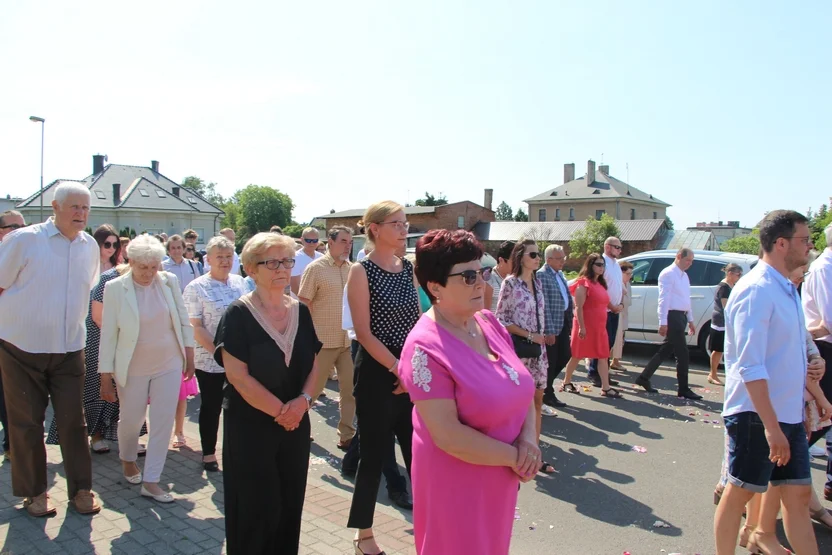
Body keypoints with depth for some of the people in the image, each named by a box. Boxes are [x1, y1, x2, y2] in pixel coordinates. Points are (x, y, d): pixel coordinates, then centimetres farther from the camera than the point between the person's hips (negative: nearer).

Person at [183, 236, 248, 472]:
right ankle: (209, 453, 25)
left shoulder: (240, 282, 6)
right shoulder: (196, 288, -8)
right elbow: (195, 327, -11)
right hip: (210, 361, -4)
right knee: (211, 407, 9)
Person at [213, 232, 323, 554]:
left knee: (290, 505, 12)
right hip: (250, 428, -5)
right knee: (256, 508, 5)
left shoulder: (300, 312, 4)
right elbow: (238, 376, -17)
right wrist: (279, 411, -15)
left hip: (295, 425, 5)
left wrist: (303, 400, -12)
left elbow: (313, 365, 6)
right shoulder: (238, 314, -12)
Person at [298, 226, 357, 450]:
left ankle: (347, 436, 20)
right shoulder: (315, 268, -7)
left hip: (349, 340, 4)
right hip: (323, 340, -4)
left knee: (351, 389, 7)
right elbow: (303, 304, -6)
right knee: (313, 388, 10)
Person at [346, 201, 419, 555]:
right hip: (377, 373, -5)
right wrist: (399, 369, -16)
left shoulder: (407, 268, 8)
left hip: (412, 372, 5)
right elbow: (364, 333, -14)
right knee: (374, 453, 6)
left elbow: (418, 320, 11)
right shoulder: (361, 271, -9)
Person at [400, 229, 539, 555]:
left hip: (500, 478, 7)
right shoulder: (426, 348, -24)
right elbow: (448, 436, -26)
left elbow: (522, 387, 7)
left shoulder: (489, 323, -1)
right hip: (457, 484, -7)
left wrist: (529, 438, -11)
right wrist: (516, 457, -17)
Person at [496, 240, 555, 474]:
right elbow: (501, 319, -13)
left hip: (537, 348, 7)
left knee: (537, 400, 10)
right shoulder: (510, 283, -11)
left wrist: (541, 337, 9)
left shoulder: (537, 281, 9)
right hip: (518, 348, -7)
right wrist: (529, 335, -15)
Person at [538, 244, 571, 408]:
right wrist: (549, 330, -21)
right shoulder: (542, 275, -15)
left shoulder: (559, 273, 13)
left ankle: (546, 384, 31)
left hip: (563, 322, 9)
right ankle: (548, 394, 18)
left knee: (565, 355, 13)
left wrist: (569, 320, 12)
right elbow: (544, 305, -19)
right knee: (551, 360, 2)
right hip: (551, 324, -9)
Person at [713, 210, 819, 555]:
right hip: (757, 415, -9)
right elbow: (750, 367, -24)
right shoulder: (756, 291, -18)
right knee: (739, 493, 5)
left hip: (789, 414, 9)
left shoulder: (787, 289, 12)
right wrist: (772, 426, -25)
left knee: (798, 495, 13)